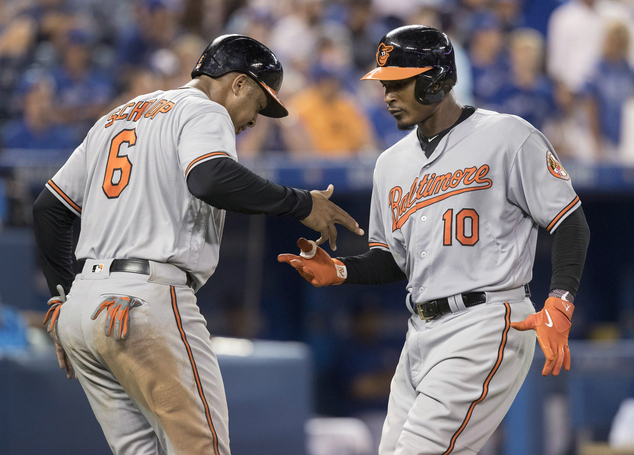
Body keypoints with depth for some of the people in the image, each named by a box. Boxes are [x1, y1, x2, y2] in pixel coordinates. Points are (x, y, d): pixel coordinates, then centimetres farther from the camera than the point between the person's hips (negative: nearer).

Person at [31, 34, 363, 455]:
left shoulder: (115, 119, 26)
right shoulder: (204, 112, 0)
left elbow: (49, 207, 27)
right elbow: (212, 180, -23)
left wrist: (63, 296, 30)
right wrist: (301, 204, -15)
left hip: (81, 306, 8)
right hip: (150, 301, -8)